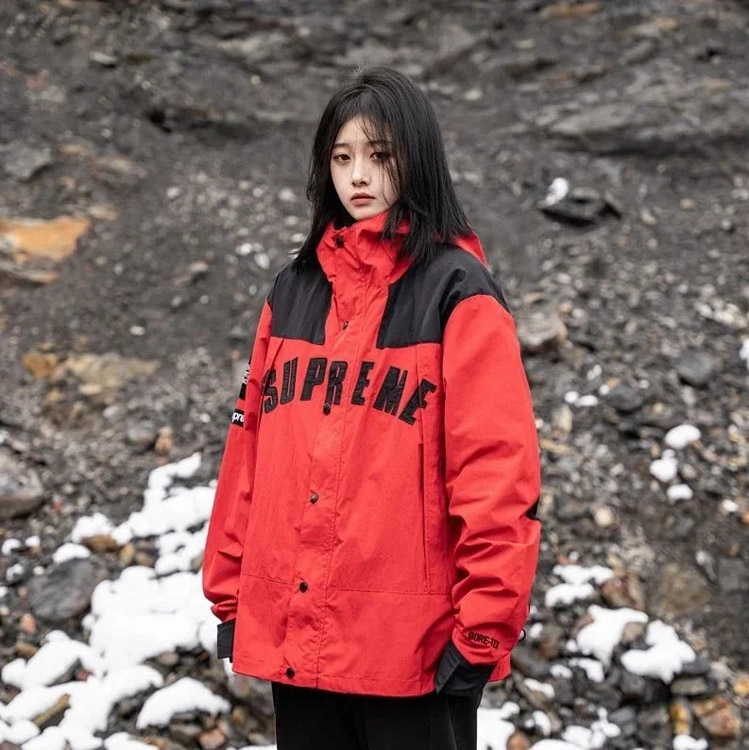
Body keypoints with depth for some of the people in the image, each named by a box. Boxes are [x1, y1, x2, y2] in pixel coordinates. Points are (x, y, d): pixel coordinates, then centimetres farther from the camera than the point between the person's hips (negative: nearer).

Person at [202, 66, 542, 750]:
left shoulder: (457, 291, -6)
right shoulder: (294, 289, 11)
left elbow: (498, 470, -12)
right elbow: (249, 448, 12)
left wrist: (483, 630, -15)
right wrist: (229, 592, 11)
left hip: (416, 643, -5)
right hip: (291, 637, 5)